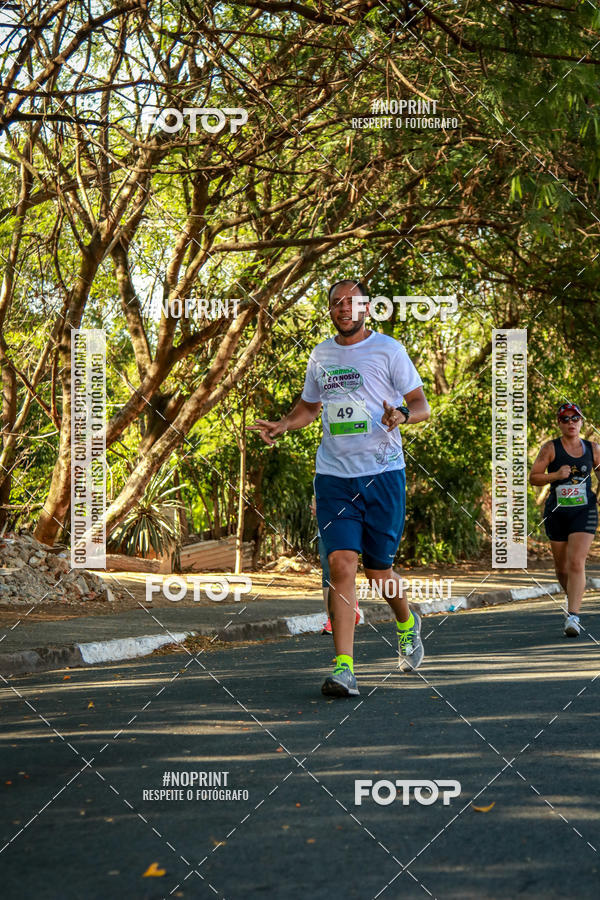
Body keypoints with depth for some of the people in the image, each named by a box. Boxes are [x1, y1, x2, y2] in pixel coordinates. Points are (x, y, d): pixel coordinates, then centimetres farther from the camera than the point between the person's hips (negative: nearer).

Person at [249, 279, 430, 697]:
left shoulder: (388, 349, 0)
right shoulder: (321, 355, 13)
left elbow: (422, 404, 1)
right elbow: (310, 405, 28)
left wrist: (401, 415, -22)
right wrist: (280, 426, 9)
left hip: (383, 473, -3)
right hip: (333, 475, 3)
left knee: (378, 569, 4)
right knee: (341, 563, -12)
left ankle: (407, 623, 38)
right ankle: (344, 668, -13)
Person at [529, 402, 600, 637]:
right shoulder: (550, 448, 0)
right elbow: (533, 477, -2)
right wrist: (556, 475, -17)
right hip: (557, 513, 1)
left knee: (576, 564, -16)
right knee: (561, 567, 9)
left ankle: (573, 615, -19)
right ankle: (573, 598, 38)